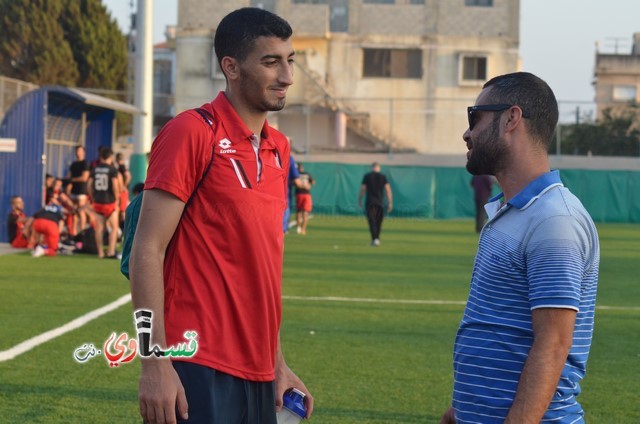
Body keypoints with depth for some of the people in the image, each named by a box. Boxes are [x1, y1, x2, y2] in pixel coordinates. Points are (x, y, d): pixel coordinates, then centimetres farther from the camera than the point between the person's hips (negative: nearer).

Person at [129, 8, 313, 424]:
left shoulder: (279, 148, 12)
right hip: (200, 373, -7)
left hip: (258, 374, 7)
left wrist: (277, 363, 16)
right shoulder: (193, 133, -9)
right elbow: (147, 251, -12)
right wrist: (156, 365, -18)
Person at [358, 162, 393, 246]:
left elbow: (362, 190, 0)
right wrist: (390, 203, 0)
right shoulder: (383, 177, 4)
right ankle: (377, 239, 20)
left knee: (372, 221, -6)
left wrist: (359, 201, 11)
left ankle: (375, 239, -21)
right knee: (378, 222, 14)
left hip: (369, 202, -2)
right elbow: (388, 190, -1)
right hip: (380, 203, 2)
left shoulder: (367, 176, 1)